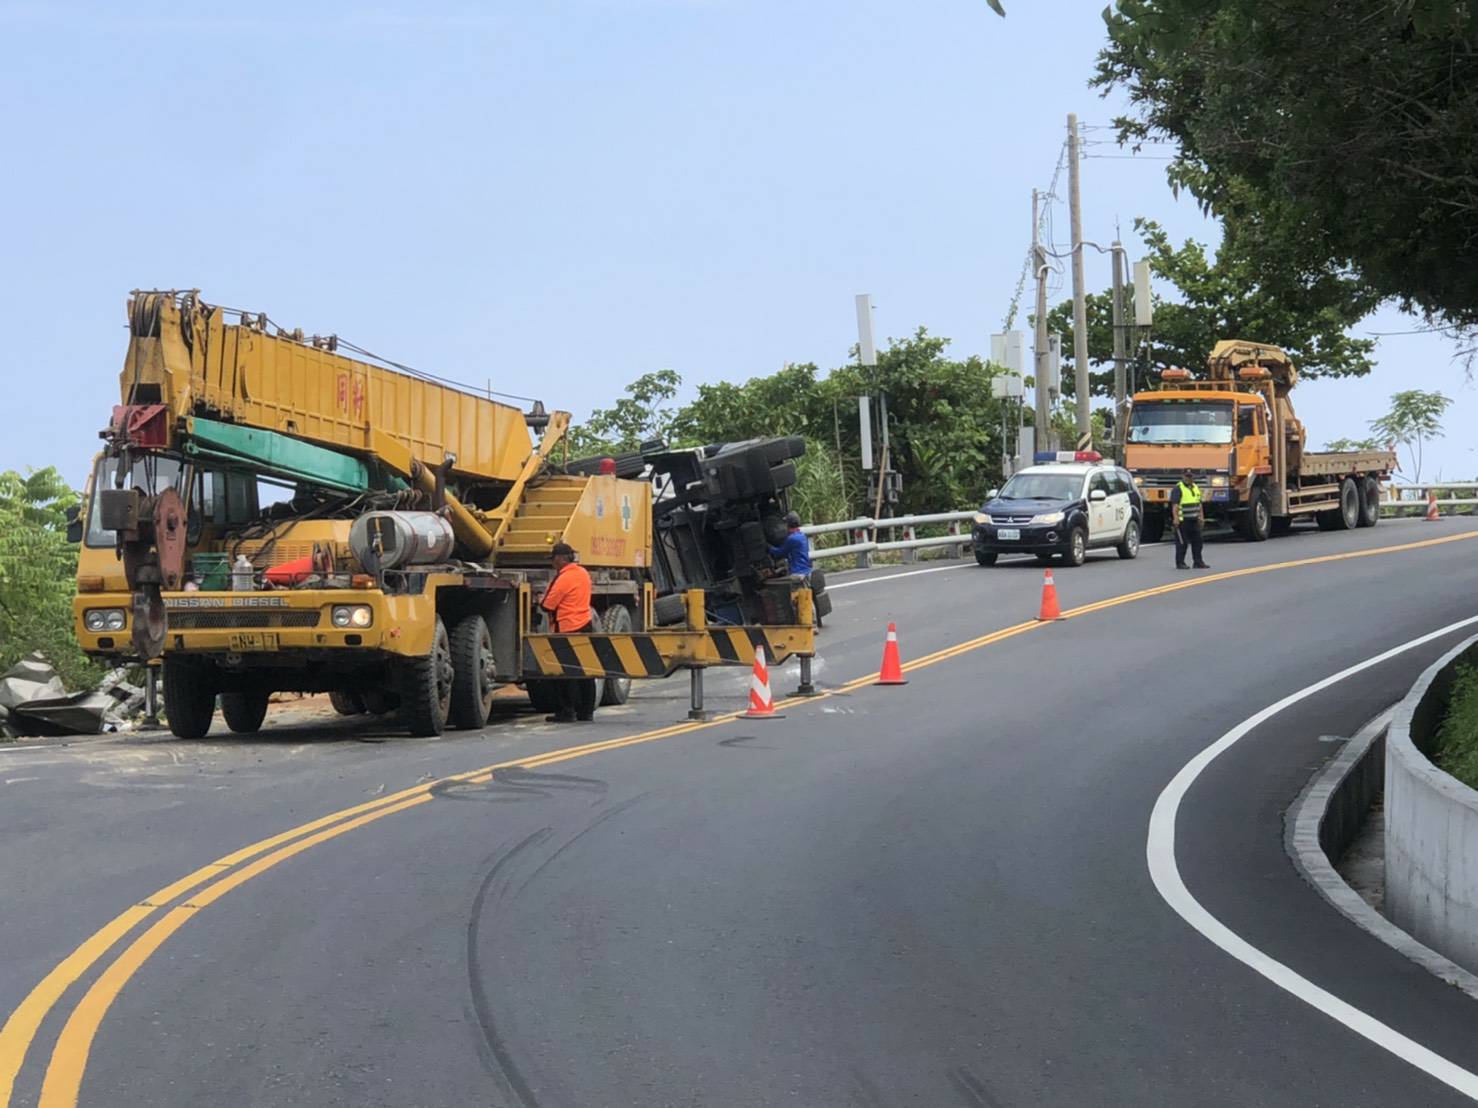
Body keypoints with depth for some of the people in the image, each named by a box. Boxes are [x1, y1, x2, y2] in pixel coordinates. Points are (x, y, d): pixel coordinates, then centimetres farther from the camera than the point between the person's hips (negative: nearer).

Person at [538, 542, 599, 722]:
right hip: (586, 625, 9)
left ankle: (567, 712, -3)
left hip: (567, 629, -9)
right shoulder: (583, 573, 10)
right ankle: (586, 711, 14)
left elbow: (547, 605, -15)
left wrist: (541, 600, 7)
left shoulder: (564, 578, -17)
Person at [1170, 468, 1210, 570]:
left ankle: (1198, 562, 13)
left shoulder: (1196, 488, 17)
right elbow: (1175, 505, -16)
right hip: (1182, 521, -7)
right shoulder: (1178, 489, -7)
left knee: (1197, 542, 8)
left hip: (1194, 520, 7)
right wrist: (1175, 518, -25)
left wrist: (1200, 517, 18)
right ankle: (1180, 563, 0)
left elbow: (1199, 503, 24)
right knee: (1182, 543, -4)